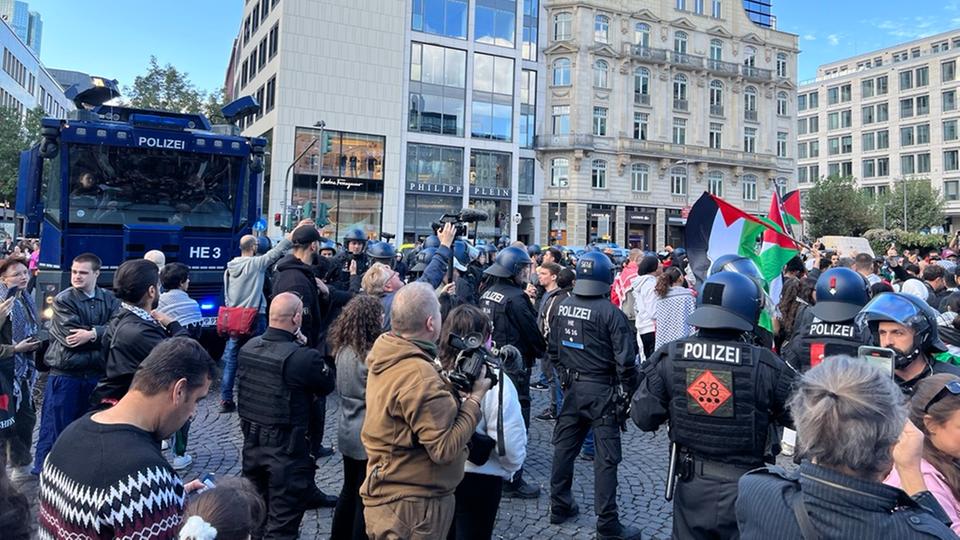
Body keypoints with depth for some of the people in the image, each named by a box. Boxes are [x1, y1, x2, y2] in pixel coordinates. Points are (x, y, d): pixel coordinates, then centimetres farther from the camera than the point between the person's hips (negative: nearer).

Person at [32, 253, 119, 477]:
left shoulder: (109, 299, 4)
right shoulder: (63, 300, -6)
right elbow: (71, 336, -17)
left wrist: (92, 334, -23)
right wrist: (104, 334, -14)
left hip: (97, 374, 3)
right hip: (65, 374, -3)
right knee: (55, 429, 3)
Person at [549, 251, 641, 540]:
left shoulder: (563, 306, 0)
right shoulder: (610, 312, -18)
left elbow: (554, 349, 9)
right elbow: (625, 361, -18)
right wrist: (628, 391, -4)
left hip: (573, 387, 6)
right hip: (602, 390, -6)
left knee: (564, 446, 16)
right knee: (606, 457, 3)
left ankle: (559, 505, 30)